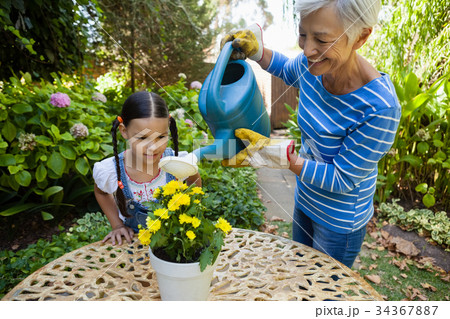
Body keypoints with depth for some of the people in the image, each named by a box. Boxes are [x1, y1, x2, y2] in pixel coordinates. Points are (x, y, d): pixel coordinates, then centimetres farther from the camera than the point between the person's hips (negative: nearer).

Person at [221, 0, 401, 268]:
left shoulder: (380, 108, -35)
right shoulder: (313, 67, -16)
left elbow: (342, 180, -26)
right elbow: (287, 69, 9)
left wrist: (278, 154, -34)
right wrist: (255, 49, -10)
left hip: (340, 221, -6)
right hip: (305, 201, 6)